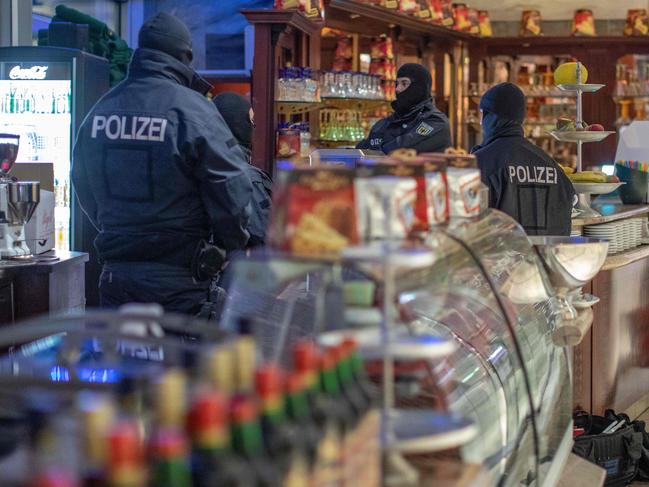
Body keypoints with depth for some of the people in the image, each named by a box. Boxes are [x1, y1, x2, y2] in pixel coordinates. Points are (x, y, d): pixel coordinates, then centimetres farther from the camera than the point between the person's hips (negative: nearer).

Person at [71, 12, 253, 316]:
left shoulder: (101, 109, 4)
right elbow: (232, 187, -15)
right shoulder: (192, 110, -14)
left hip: (115, 275, 5)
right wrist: (229, 245, 2)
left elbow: (83, 186, 14)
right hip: (178, 281, -5)